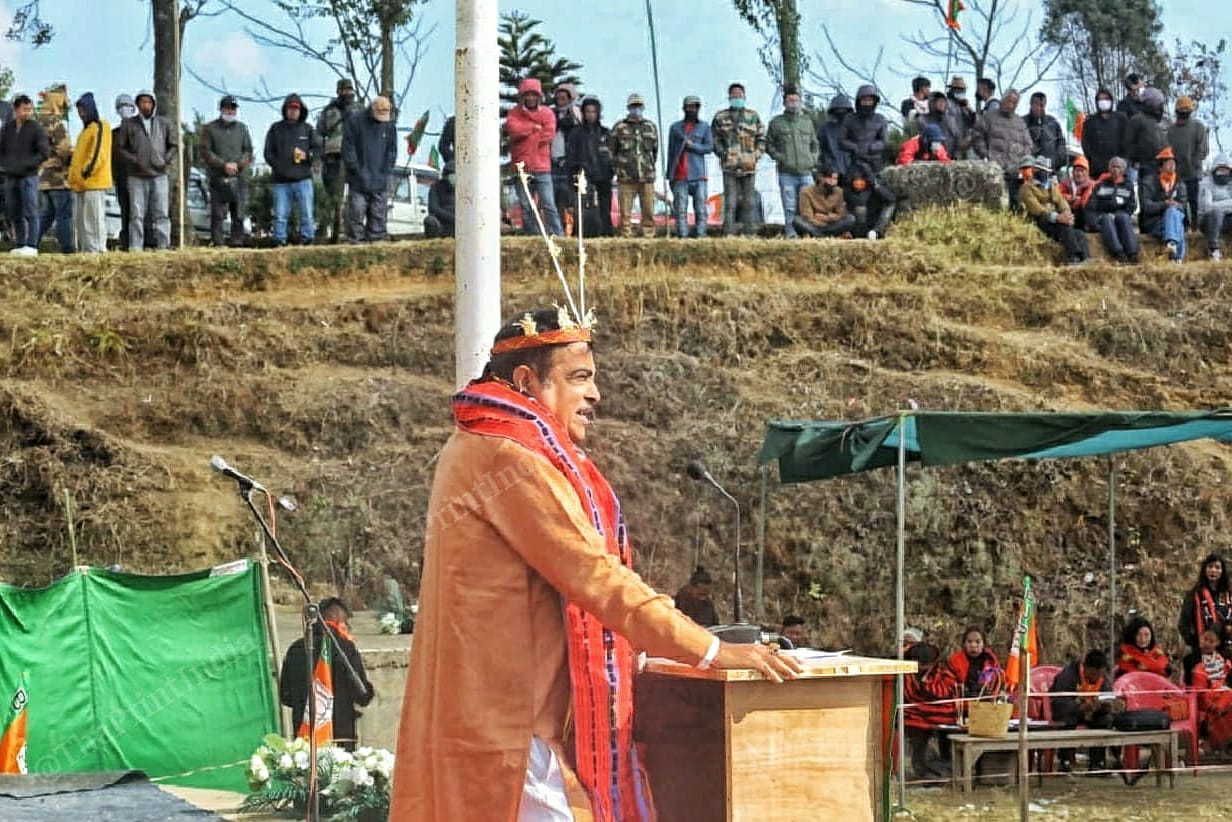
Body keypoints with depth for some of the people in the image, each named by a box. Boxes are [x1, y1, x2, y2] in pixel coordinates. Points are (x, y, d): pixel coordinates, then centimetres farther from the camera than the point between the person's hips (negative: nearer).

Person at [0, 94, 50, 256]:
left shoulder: (36, 128, -3)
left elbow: (45, 152, -7)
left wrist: (26, 164, -15)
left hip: (29, 176, -5)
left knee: (30, 212, -8)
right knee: (14, 214, 7)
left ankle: (31, 246, -10)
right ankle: (20, 245, 13)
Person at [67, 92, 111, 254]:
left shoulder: (100, 126, -6)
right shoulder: (86, 128, 23)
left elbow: (98, 153, -16)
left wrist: (88, 170, -17)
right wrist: (74, 175, 19)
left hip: (94, 182, -10)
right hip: (80, 183, 10)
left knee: (94, 219, -11)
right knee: (80, 221, 9)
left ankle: (97, 250, -11)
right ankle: (84, 250, 11)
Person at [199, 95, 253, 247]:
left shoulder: (242, 128, 17)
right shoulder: (210, 128, 7)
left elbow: (248, 151, 12)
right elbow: (205, 152, -1)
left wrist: (238, 164, -8)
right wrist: (224, 165, -12)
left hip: (239, 177, 3)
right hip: (218, 178, -3)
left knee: (239, 215, 1)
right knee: (217, 215, -7)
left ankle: (237, 243, 4)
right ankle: (217, 244, -7)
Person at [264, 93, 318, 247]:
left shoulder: (307, 129, 12)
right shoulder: (276, 129, 9)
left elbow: (317, 149, 11)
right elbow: (268, 153, 6)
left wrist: (307, 156, -9)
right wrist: (279, 167, -7)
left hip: (303, 179, 0)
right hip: (281, 180, 0)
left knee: (307, 214, -4)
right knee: (280, 215, 1)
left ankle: (308, 241, 2)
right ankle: (280, 243, 6)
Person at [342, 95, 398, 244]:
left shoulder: (390, 125, 7)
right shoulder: (355, 121, -5)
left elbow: (392, 150, 12)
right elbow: (348, 148, -5)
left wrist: (385, 171, 1)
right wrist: (357, 171, -10)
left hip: (380, 182, 4)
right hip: (358, 181, -4)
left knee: (378, 215, 5)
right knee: (356, 215, -5)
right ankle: (355, 241, -2)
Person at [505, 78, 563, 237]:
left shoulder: (547, 113, 7)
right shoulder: (514, 113, 8)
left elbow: (549, 135, -7)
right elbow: (513, 129, -13)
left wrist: (526, 132, -3)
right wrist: (535, 127, -7)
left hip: (542, 167, -1)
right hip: (521, 167, 1)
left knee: (548, 205, -7)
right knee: (526, 207, 5)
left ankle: (557, 235, -8)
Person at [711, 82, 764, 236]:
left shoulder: (753, 116, 11)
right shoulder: (720, 117, 7)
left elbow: (762, 138, 13)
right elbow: (714, 139, 9)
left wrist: (756, 155, 1)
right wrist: (722, 153, -5)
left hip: (749, 166, 2)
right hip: (729, 167, -1)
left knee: (750, 202, 3)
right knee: (730, 202, -4)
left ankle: (750, 232, 7)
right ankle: (729, 233, -3)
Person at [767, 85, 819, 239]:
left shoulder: (808, 121, 15)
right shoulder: (776, 123, 5)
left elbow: (815, 144, 24)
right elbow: (769, 145, 9)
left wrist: (813, 158, 7)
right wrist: (779, 157, -5)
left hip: (806, 172, 3)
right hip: (786, 173, -3)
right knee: (790, 209, -3)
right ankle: (791, 234, -1)